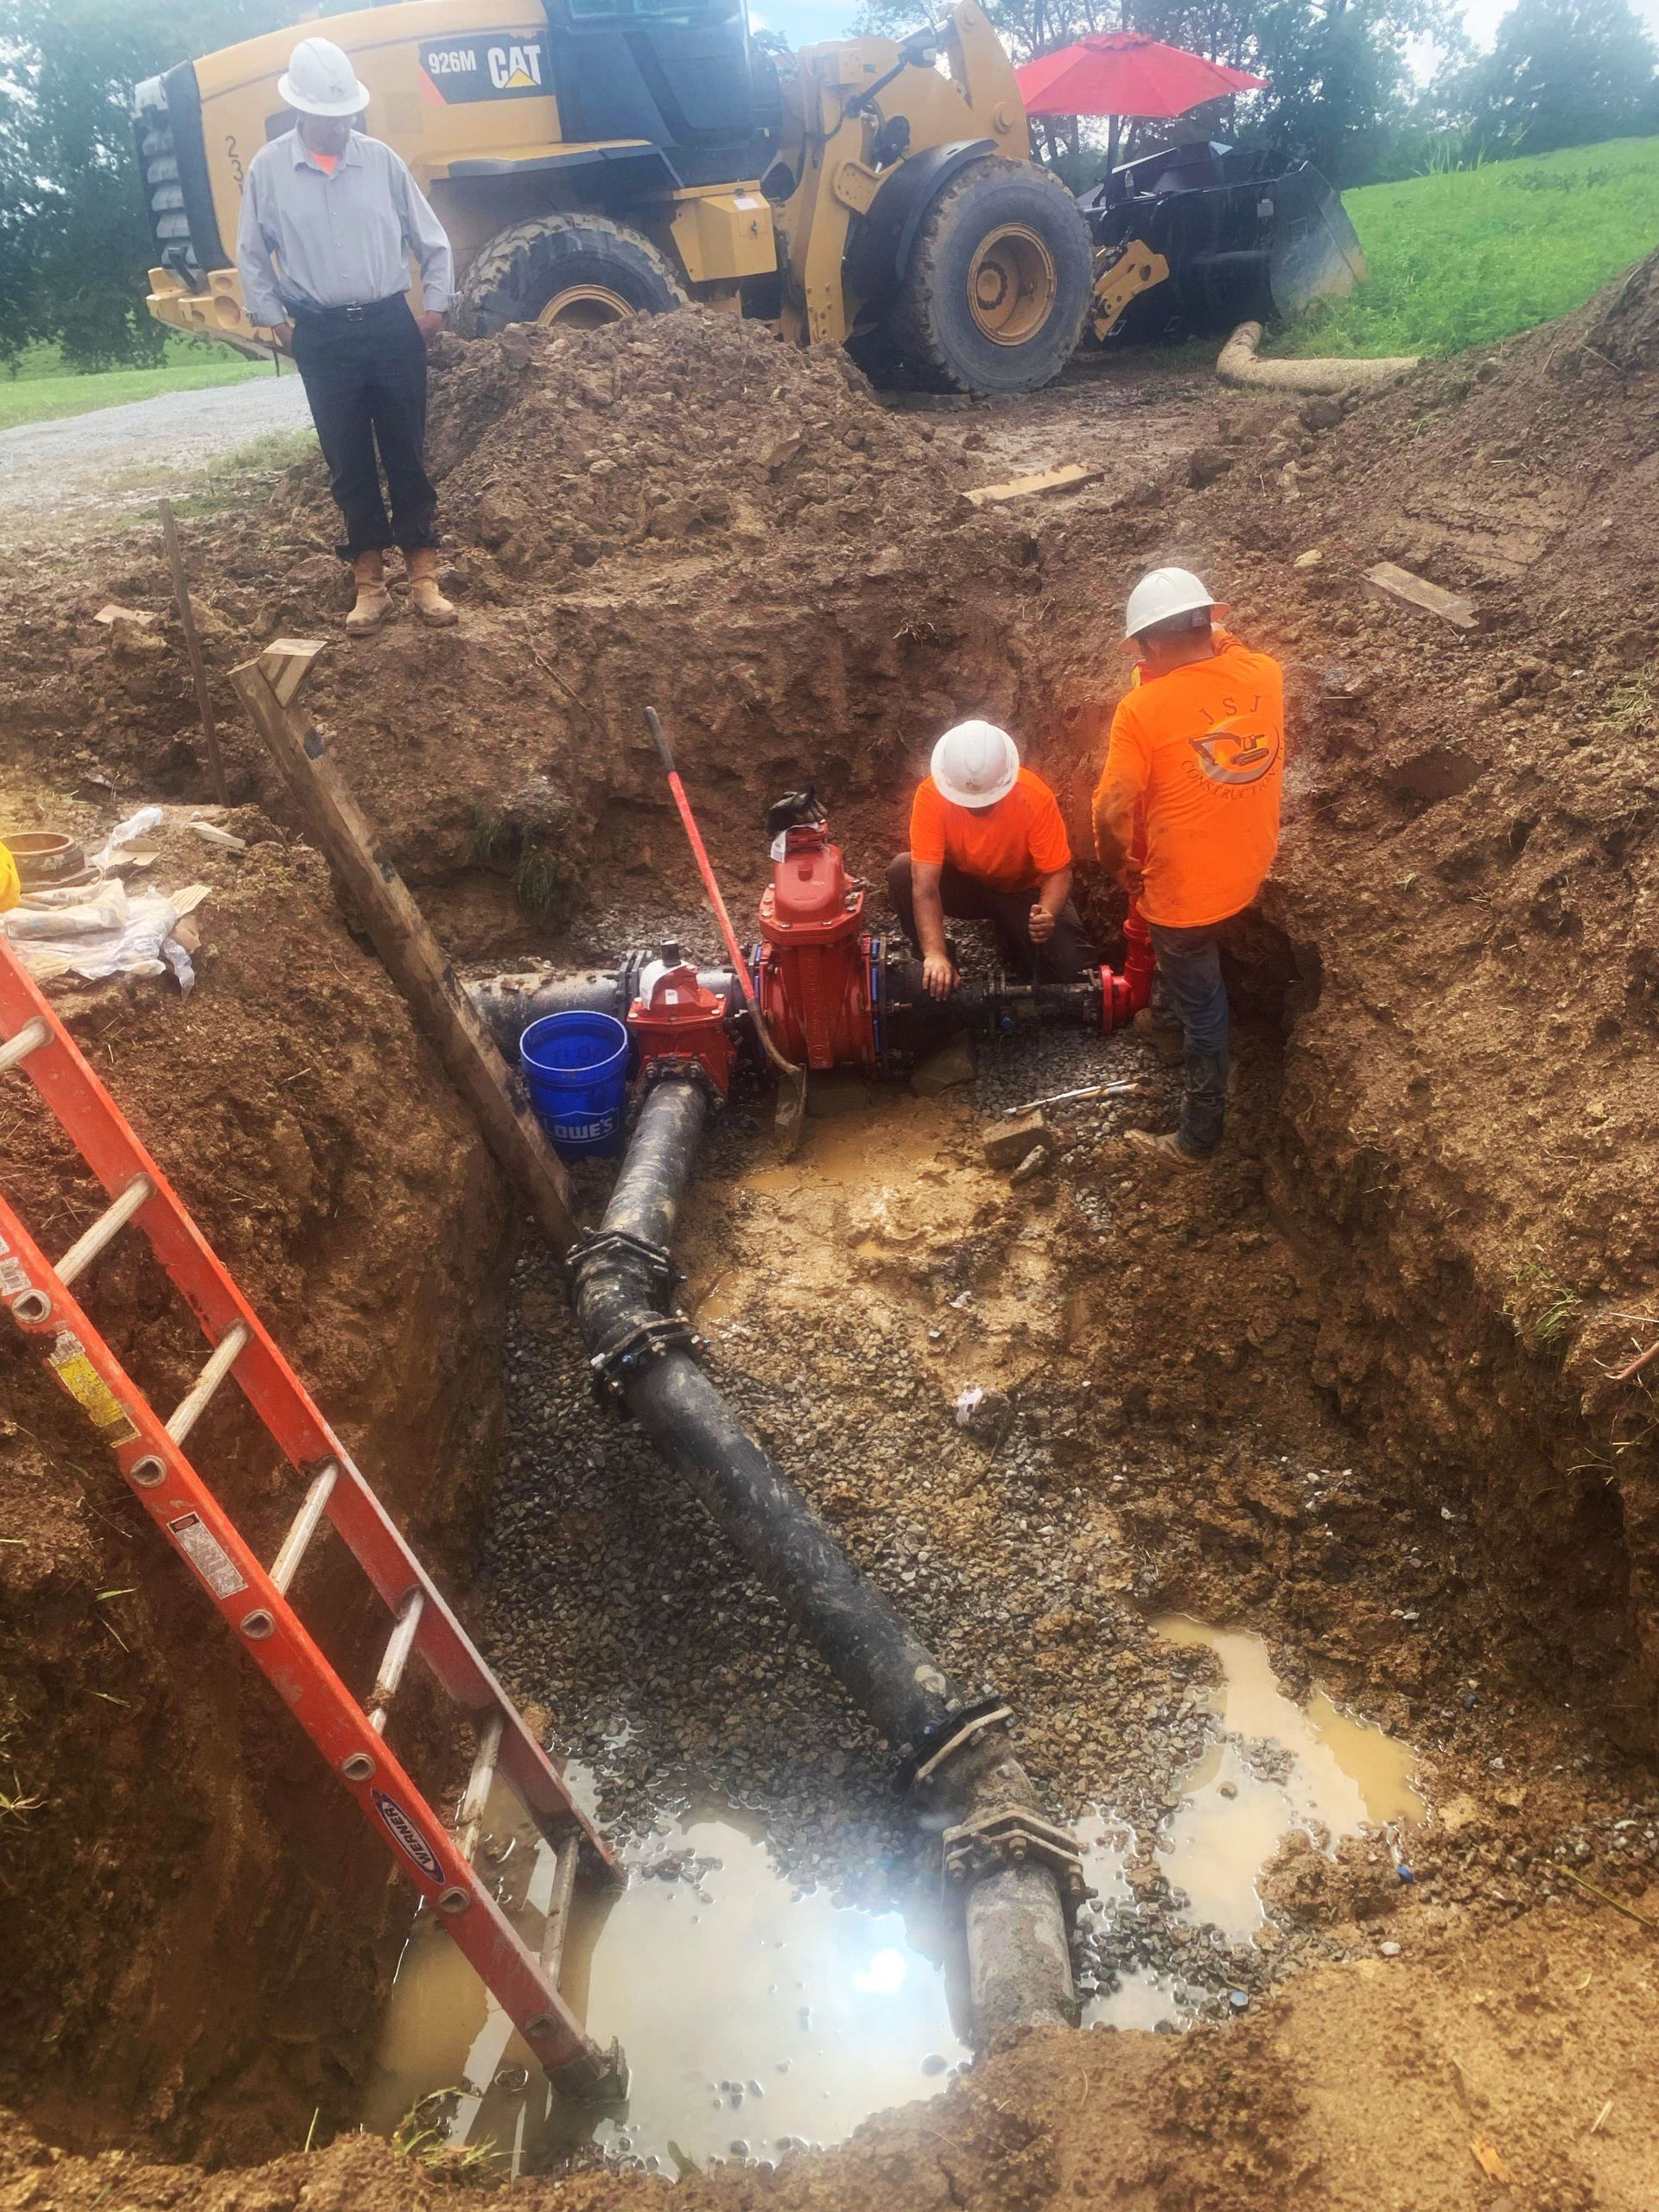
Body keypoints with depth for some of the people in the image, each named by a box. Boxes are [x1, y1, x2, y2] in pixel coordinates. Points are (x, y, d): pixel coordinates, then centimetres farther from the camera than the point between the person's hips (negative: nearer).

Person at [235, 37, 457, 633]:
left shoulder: (381, 159, 3)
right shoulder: (268, 169, 1)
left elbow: (430, 240, 10)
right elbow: (251, 256, 7)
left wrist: (435, 304, 4)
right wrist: (274, 320, 2)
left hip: (391, 326, 1)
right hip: (322, 336, 0)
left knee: (406, 454, 2)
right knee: (349, 463, 3)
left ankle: (424, 578, 7)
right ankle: (370, 584, 10)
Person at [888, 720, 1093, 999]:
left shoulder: (1035, 797, -29)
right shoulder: (931, 794, -29)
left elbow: (1058, 872, -23)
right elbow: (925, 882, -34)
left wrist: (1047, 914, -46)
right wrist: (934, 953, -46)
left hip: (1023, 892, 0)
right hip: (963, 885, 0)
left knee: (1072, 967, -22)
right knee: (902, 870, -29)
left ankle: (1011, 937, 13)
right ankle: (939, 975, -11)